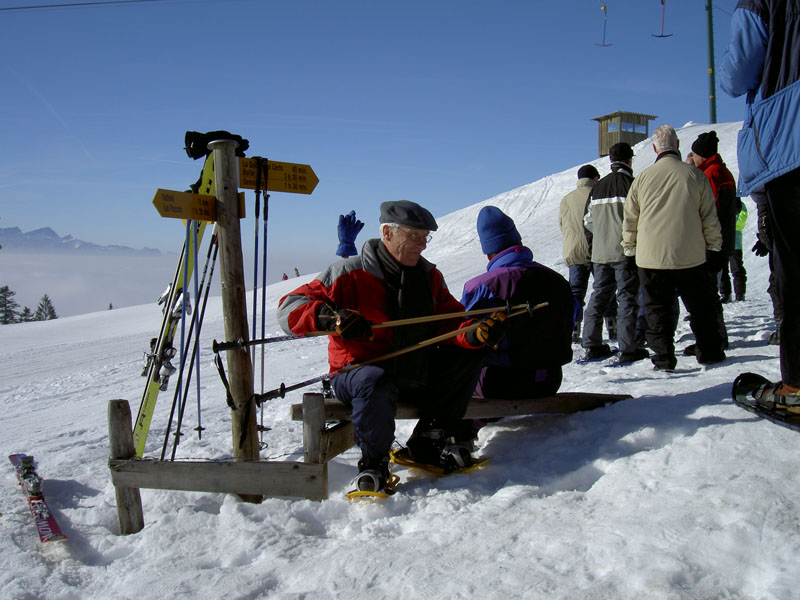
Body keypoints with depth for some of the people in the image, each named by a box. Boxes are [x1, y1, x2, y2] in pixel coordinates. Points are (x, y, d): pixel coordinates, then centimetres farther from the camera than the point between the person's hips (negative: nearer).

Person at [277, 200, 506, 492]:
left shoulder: (429, 276, 8)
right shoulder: (350, 274, -11)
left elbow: (450, 321, 3)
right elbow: (290, 308, -15)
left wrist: (476, 333, -21)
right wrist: (330, 317, -35)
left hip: (415, 373, 6)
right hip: (357, 371, -6)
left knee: (470, 356, -7)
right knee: (375, 381, -40)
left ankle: (430, 439, -1)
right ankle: (373, 462, -14)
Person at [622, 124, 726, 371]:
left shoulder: (643, 177, 0)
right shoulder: (695, 175, -1)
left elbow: (630, 220, 5)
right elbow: (710, 218, 4)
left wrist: (630, 249, 16)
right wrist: (714, 247, 14)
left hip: (651, 257, 0)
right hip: (690, 256, 1)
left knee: (657, 309, 7)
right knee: (700, 306, 15)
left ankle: (663, 358, 4)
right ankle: (709, 353, 22)